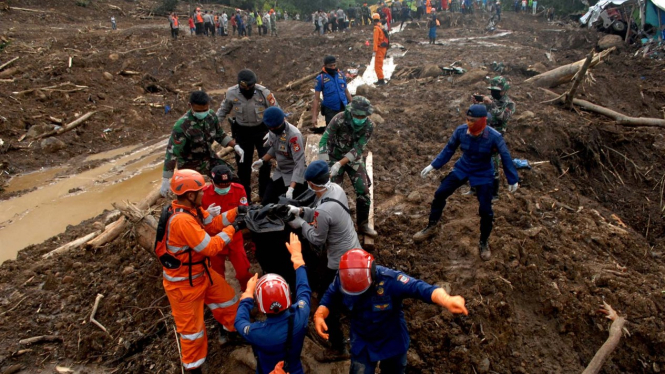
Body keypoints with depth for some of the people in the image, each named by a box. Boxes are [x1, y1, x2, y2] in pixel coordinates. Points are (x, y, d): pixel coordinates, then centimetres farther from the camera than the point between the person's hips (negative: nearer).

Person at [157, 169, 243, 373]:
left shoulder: (191, 209, -5)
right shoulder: (182, 220, -36)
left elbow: (212, 224, 3)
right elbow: (210, 247, -31)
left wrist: (236, 212, -9)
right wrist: (232, 229, -19)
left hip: (200, 272, 9)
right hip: (182, 282, -9)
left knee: (227, 297, 24)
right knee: (192, 327, 8)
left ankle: (226, 331, 50)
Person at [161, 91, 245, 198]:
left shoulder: (211, 116, -11)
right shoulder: (181, 126, -29)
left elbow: (219, 135, 8)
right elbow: (172, 153, -27)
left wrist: (235, 146, -6)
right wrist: (165, 181, -28)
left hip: (209, 158, 5)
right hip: (189, 164, -5)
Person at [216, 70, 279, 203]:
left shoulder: (263, 92, -18)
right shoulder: (231, 93, -12)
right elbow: (223, 110, 7)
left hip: (262, 130, -1)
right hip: (242, 132, 2)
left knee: (265, 162, 3)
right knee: (243, 164, 9)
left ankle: (264, 194, 22)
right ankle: (245, 197, 25)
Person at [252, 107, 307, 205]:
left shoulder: (294, 135, -30)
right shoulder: (272, 130, -7)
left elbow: (299, 163, -32)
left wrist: (291, 188, -39)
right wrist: (262, 160, -3)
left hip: (295, 176, -7)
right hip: (279, 173, 7)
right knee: (266, 203, 10)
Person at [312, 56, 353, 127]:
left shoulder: (341, 75, 2)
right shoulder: (321, 78, -9)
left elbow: (346, 92, 12)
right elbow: (316, 98, -8)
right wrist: (314, 116, -13)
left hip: (344, 109, 4)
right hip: (330, 111, -3)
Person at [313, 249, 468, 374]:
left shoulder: (390, 280, -35)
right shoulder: (341, 279, -22)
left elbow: (420, 288, -49)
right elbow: (328, 299, -6)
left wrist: (447, 301, -67)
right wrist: (319, 315, -28)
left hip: (393, 341, -1)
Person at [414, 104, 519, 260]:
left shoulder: (494, 136, -26)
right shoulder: (461, 130, -19)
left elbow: (506, 158, -13)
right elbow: (449, 149, -3)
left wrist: (513, 180, -5)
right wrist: (433, 166, -3)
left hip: (483, 174, -3)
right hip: (462, 168, 3)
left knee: (485, 210, -3)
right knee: (440, 194, 2)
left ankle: (484, 243, 23)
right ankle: (431, 227, 23)